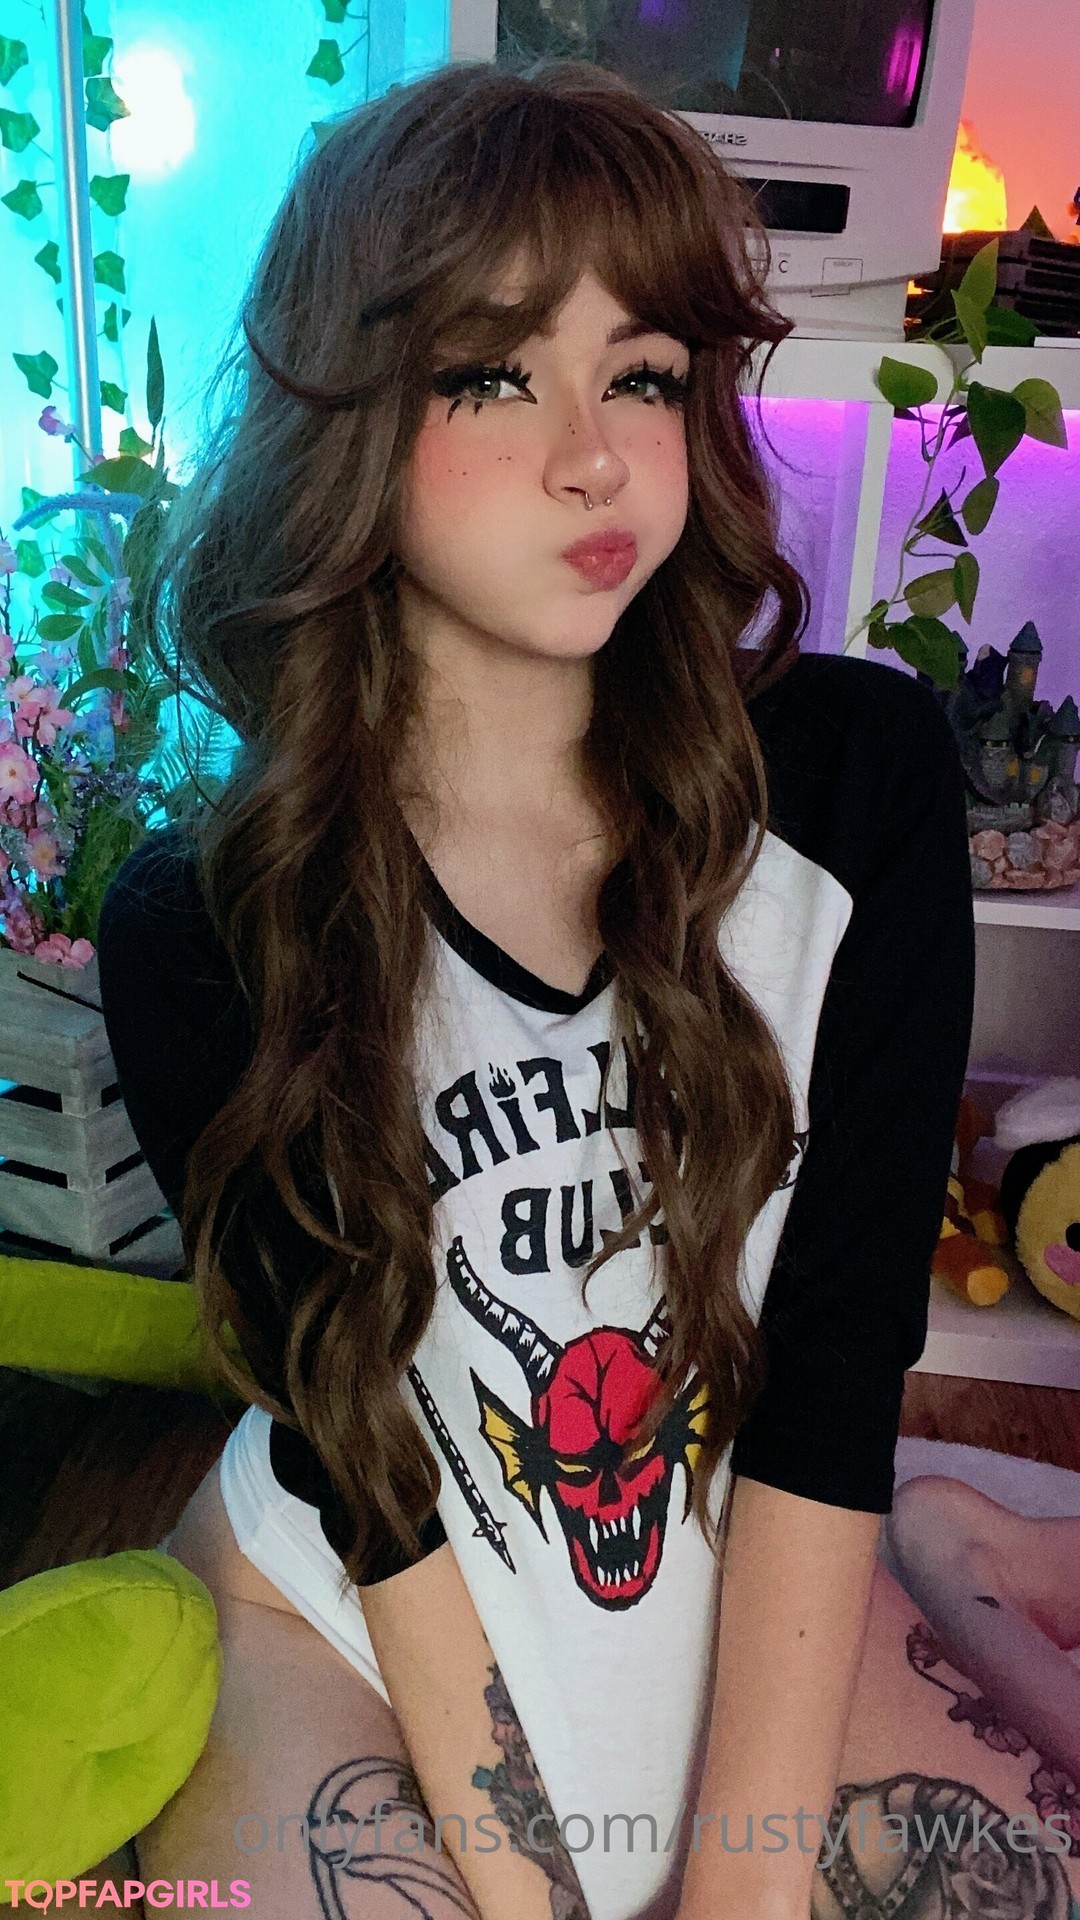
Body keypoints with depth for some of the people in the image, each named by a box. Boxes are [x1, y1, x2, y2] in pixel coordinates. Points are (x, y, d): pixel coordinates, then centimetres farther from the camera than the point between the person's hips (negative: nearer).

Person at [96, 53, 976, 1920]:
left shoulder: (865, 778, -13)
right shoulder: (198, 929, -16)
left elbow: (839, 1360, -14)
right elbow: (362, 1464, -11)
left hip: (760, 1597, 2)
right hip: (331, 1624, -1)